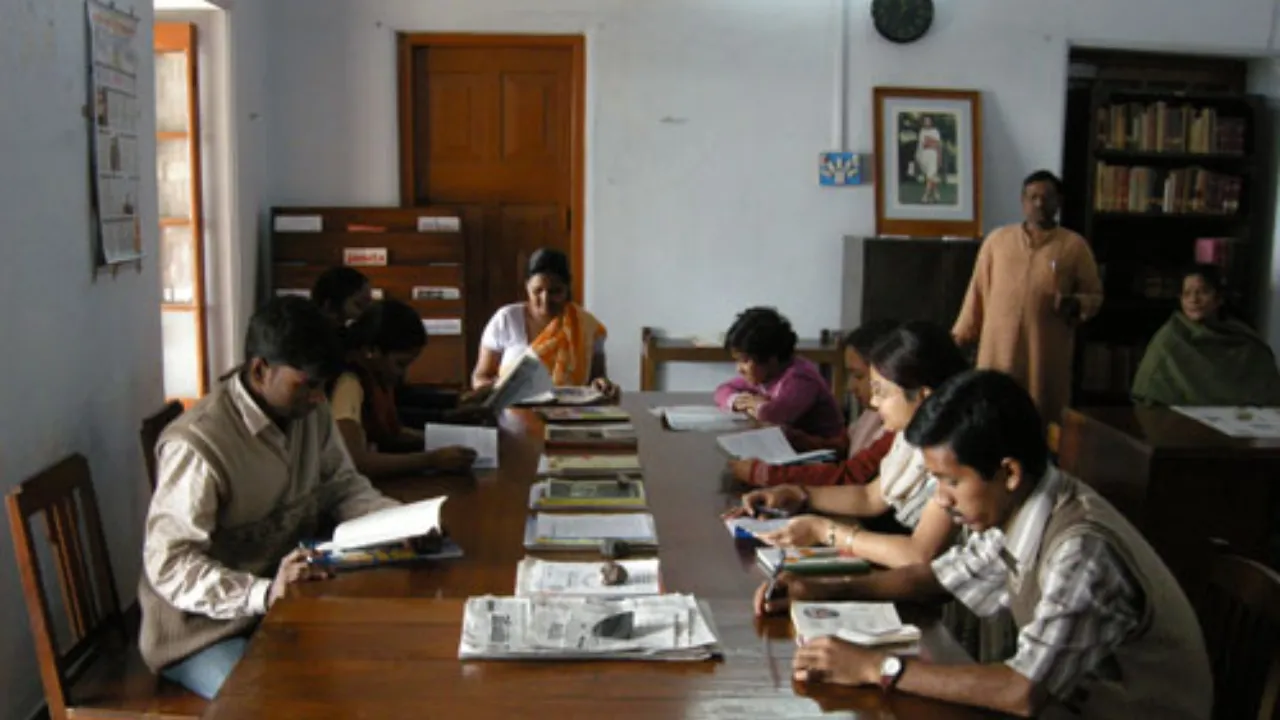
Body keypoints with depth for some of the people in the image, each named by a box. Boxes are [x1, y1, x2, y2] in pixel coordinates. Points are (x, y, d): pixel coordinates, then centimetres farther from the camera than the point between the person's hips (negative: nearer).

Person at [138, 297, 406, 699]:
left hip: (286, 606, 7)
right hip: (203, 629, -6)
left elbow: (342, 486, 9)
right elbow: (169, 565, -24)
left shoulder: (311, 412, -2)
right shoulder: (197, 444, -26)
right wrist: (263, 594, -36)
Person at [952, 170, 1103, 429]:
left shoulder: (1075, 246, 2)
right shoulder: (997, 240, 7)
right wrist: (961, 334, 8)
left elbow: (1095, 296, 6)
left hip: (1047, 352, -1)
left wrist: (1075, 304, -16)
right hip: (999, 348, 1)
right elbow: (978, 291, 11)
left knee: (1043, 419, 3)